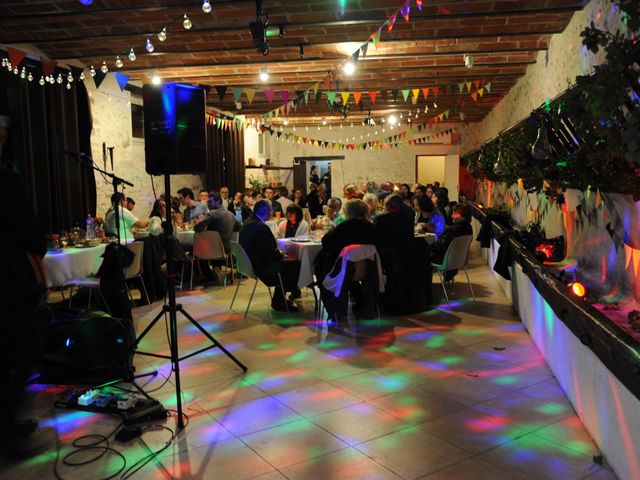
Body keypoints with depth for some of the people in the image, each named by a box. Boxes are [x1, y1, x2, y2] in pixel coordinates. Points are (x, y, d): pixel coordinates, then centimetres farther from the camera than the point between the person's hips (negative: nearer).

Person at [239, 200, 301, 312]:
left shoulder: (247, 223, 7)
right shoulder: (260, 227, -25)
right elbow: (270, 253, -22)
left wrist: (280, 255, 8)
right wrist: (282, 256, -2)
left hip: (249, 264, 11)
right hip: (260, 267, -11)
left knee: (284, 261, 24)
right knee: (295, 264, -7)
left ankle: (279, 299, 27)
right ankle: (278, 302, 9)